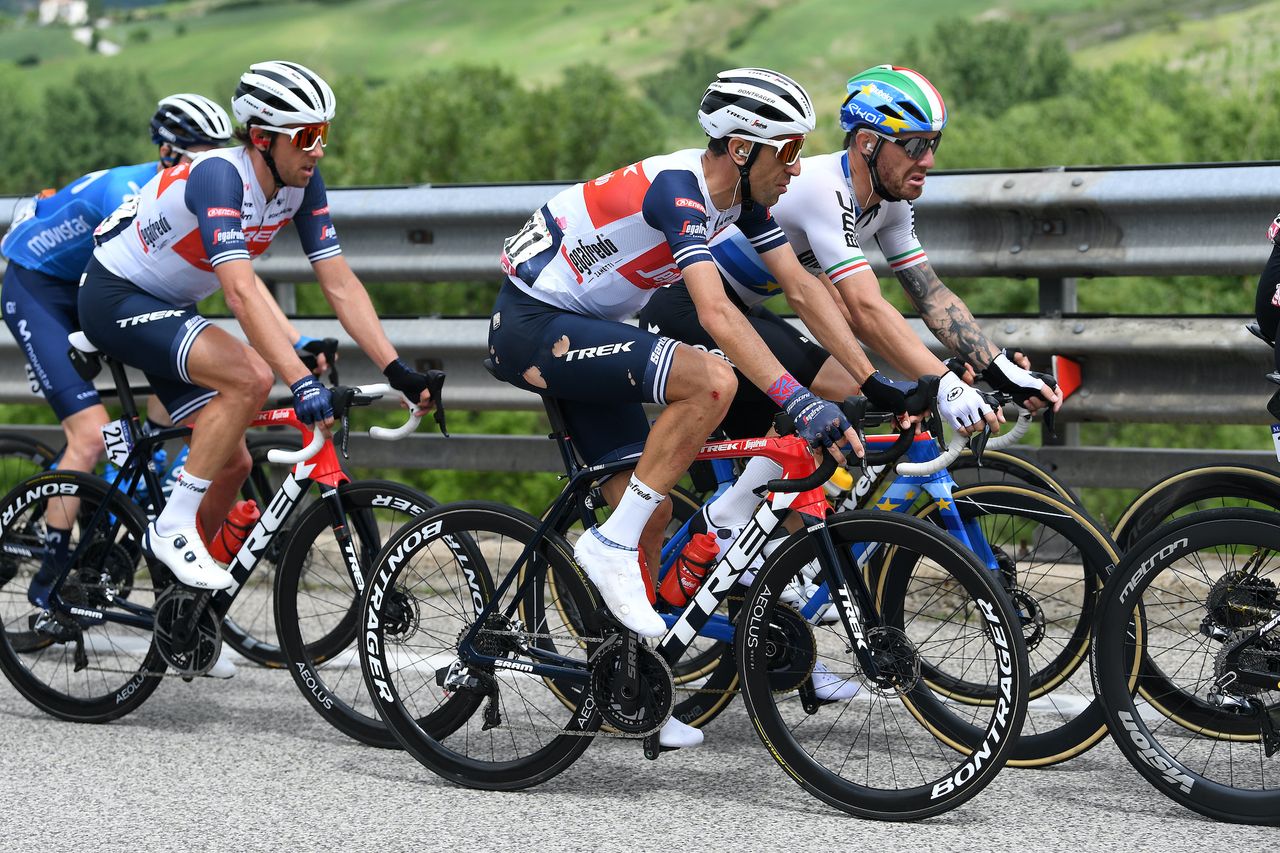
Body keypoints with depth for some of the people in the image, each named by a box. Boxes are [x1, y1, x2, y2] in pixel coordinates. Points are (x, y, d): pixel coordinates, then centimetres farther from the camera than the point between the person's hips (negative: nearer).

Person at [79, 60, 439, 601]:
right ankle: (173, 530, -19)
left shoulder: (302, 184, -8)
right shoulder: (220, 176, -31)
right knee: (250, 377, -29)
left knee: (232, 462, 3)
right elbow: (242, 294, -41)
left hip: (167, 310, 8)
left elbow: (340, 284, -8)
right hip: (115, 297, -8)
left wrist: (399, 371, -17)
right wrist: (300, 381, -49)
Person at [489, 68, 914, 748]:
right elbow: (716, 313, -36)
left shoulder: (741, 193, 1)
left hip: (582, 333, 9)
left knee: (650, 513, 5)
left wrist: (877, 384, -2)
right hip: (533, 328, -9)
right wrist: (798, 402, -43)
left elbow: (802, 290, 4)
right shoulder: (677, 187, -26)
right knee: (711, 381, -28)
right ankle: (610, 546, -18)